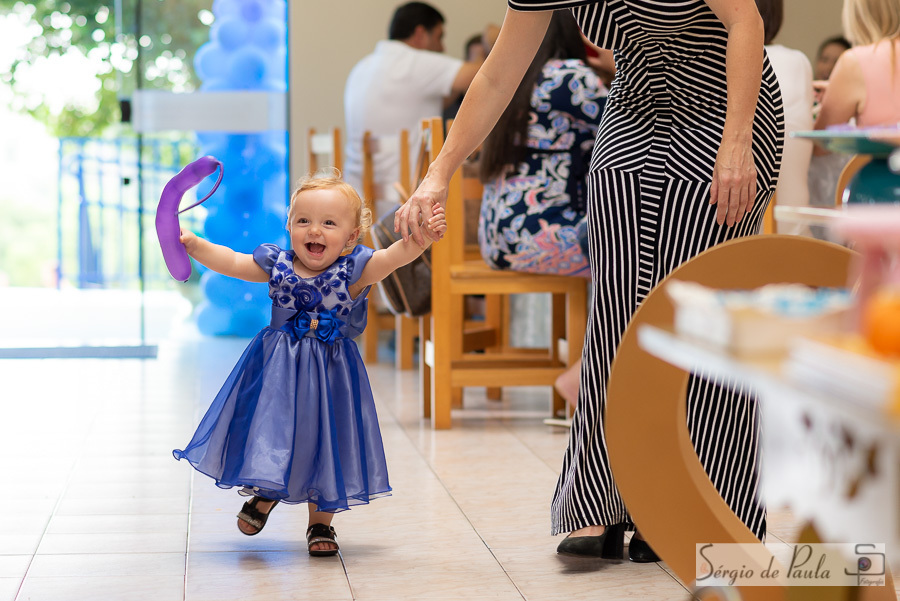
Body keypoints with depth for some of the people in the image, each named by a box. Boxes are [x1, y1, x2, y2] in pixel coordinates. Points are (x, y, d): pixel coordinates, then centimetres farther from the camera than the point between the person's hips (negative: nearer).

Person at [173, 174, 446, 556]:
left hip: (329, 373, -1)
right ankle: (266, 493, 42)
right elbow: (230, 262, -2)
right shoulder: (275, 264, -6)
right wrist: (193, 244, -14)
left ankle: (320, 522, 27)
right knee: (271, 430, 11)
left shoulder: (354, 270, -13)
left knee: (323, 438, 8)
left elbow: (395, 255, -27)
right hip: (278, 368, 1)